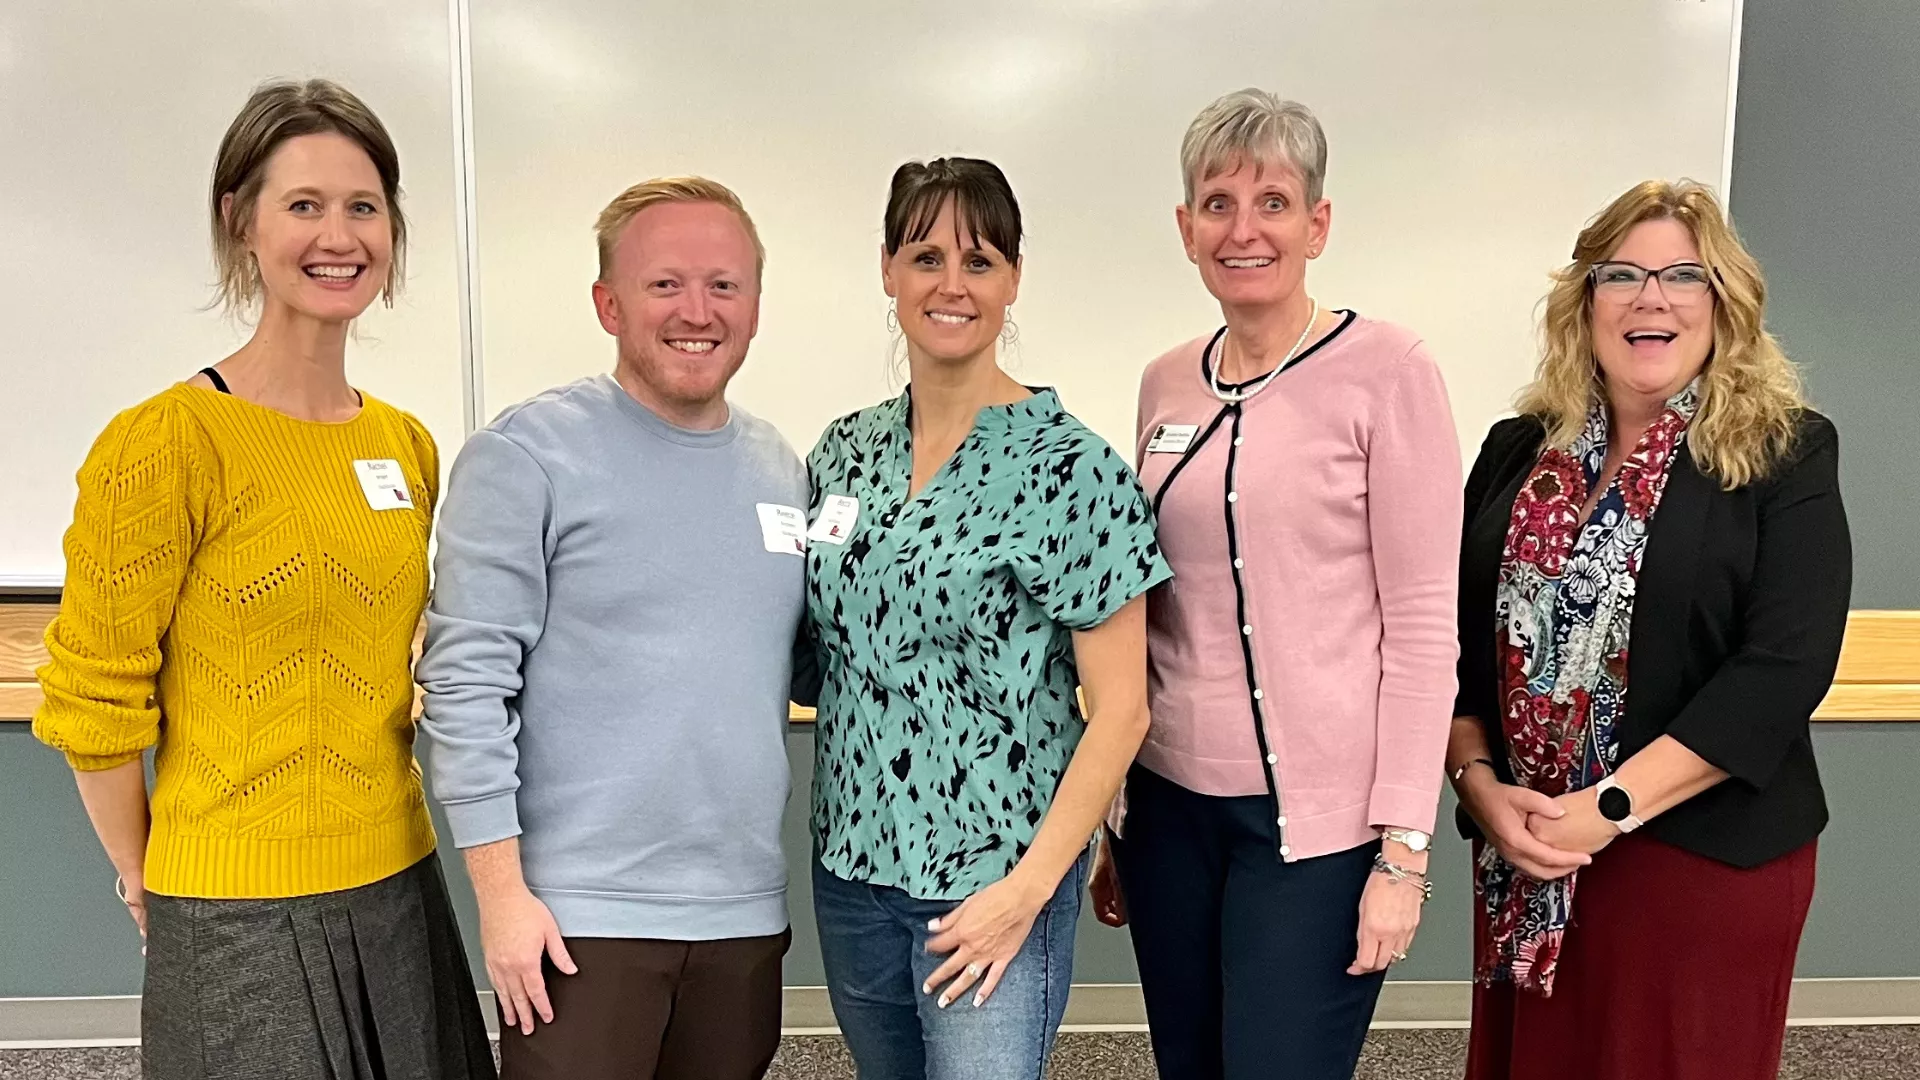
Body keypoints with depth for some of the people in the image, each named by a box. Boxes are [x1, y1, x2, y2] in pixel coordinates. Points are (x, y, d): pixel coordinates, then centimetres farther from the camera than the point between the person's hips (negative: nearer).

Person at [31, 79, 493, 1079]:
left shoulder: (409, 446, 5)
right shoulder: (167, 442, -13)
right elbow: (91, 701, -9)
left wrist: (371, 815, 13)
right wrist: (148, 885, 0)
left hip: (399, 885, 6)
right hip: (240, 919, -6)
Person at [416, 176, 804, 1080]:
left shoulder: (784, 468, 8)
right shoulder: (528, 456, -8)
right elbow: (466, 681, -11)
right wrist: (501, 889, -13)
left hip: (747, 909, 5)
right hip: (579, 914, -5)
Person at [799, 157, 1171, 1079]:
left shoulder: (1070, 469, -13)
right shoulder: (844, 450, 3)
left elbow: (1119, 709, -12)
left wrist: (1028, 887, -16)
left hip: (990, 885, -5)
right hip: (851, 869, 6)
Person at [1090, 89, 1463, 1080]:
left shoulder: (1386, 373, -8)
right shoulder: (1165, 384, 7)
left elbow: (1422, 626, -9)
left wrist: (1402, 848, -13)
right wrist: (1112, 821, 14)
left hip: (1317, 815, -5)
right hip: (1172, 801, 5)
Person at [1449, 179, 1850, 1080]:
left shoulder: (1785, 456, -5)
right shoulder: (1518, 451, 6)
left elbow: (1784, 665, -15)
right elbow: (1456, 637, 6)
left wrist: (1609, 807, -19)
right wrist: (1479, 784, -9)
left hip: (1706, 858, -3)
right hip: (1524, 859, 4)